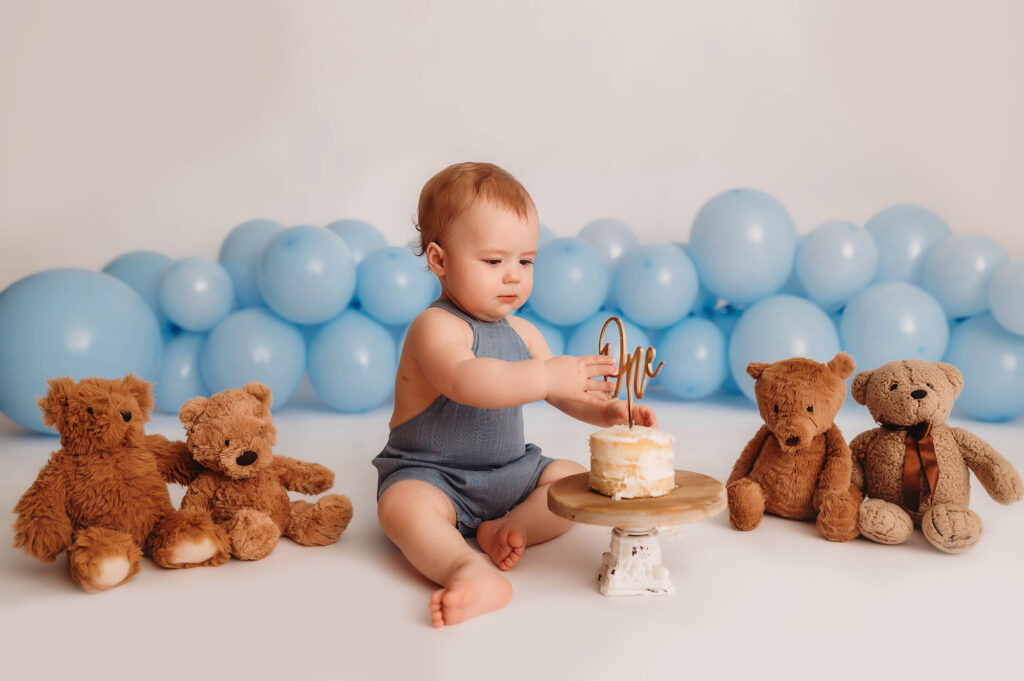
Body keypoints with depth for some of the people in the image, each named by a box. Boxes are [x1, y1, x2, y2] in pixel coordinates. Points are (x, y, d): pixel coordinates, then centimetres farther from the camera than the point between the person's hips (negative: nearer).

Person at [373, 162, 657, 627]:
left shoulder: (521, 332, 7)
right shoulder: (435, 327, -19)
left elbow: (563, 392, 10)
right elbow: (465, 381, -39)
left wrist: (608, 411, -11)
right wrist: (544, 376, -47)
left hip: (510, 471, 8)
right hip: (430, 474, -7)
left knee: (576, 478, -2)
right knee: (403, 505, -35)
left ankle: (509, 529, -20)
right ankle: (469, 570, -54)